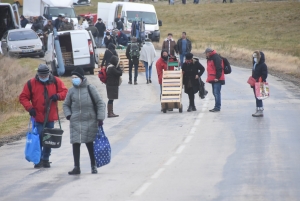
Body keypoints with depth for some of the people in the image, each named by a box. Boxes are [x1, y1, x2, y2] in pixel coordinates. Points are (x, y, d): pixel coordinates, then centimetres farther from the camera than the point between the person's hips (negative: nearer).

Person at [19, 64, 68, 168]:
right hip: (38, 117, -3)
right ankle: (38, 160, 0)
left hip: (50, 117, 3)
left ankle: (45, 159, 20)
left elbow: (65, 91, 4)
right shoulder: (31, 83, -4)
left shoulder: (55, 81, 1)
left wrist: (58, 96, -17)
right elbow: (23, 97, 0)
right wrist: (29, 107, -15)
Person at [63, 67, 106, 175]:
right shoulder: (71, 90, 6)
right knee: (75, 144, -4)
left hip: (90, 121, -2)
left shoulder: (90, 88, -2)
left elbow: (100, 103, 0)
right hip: (75, 122, 2)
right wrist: (68, 114, 1)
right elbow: (66, 104, 19)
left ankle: (93, 166, 17)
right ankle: (76, 167, 1)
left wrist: (100, 118, -7)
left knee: (90, 144, 5)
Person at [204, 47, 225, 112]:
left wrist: (217, 77, -21)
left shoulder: (216, 57, -14)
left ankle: (217, 107, -12)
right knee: (215, 93, 12)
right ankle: (217, 107, 17)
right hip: (213, 79, 10)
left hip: (217, 79, -10)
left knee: (217, 92, -12)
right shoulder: (209, 58, 18)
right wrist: (209, 78, 20)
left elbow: (219, 68, -19)